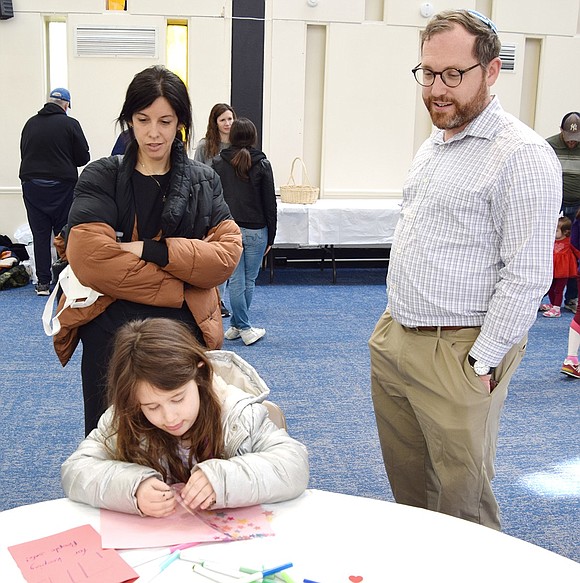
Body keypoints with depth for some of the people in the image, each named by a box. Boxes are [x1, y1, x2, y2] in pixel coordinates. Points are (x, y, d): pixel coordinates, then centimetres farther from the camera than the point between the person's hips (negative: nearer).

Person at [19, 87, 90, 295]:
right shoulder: (70, 124, -6)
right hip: (61, 185, -3)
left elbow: (23, 154, 12)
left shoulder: (30, 124, 5)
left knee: (40, 234, 6)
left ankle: (43, 282, 9)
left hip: (31, 184, 3)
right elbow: (83, 157, -3)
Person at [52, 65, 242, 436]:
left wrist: (148, 250, -17)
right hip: (110, 333, -1)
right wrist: (178, 287, -15)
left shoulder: (204, 182, 7)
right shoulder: (102, 178, 1)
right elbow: (89, 256, -15)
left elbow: (228, 253, -7)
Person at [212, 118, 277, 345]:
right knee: (249, 281, 11)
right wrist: (270, 236, 5)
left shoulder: (218, 163, -1)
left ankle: (242, 327, 9)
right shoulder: (262, 164, -4)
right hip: (256, 231, -1)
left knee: (236, 281, 5)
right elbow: (270, 203, -2)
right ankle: (238, 325, 19)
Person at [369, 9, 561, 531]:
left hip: (456, 353, -8)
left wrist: (483, 362, -17)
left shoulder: (521, 155, -14)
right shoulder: (432, 146, 14)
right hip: (393, 340, 8)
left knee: (462, 501, 5)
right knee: (405, 485, 19)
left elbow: (527, 275, -18)